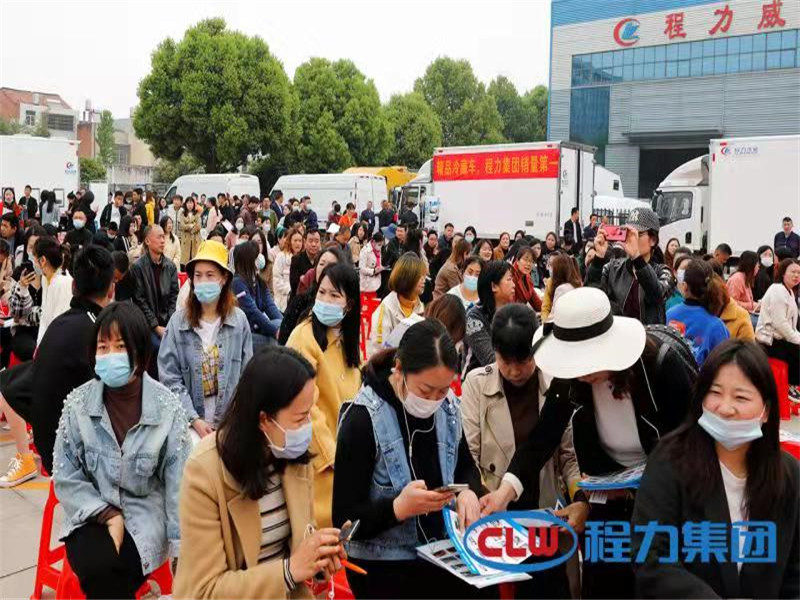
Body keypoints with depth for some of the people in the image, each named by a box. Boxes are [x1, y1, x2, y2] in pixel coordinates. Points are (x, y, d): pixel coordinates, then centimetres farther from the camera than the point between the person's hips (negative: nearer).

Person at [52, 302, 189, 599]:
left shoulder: (167, 407, -10)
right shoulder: (78, 403, -7)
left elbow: (178, 483, -6)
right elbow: (65, 477, -1)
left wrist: (180, 546, -9)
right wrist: (108, 515, -13)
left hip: (145, 512, -1)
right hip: (93, 511, 1)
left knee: (115, 571, -27)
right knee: (97, 568, -28)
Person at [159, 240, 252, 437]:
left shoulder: (239, 319, -3)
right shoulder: (178, 321, -7)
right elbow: (170, 378, -7)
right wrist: (194, 419, -13)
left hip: (231, 421, 1)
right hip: (191, 422, -1)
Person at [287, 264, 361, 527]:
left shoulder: (345, 338, 9)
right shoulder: (304, 336, -16)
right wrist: (329, 453, -18)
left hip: (347, 448, 7)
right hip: (318, 452, -7)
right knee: (321, 522, -1)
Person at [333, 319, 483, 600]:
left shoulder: (448, 408, -4)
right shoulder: (362, 420, -21)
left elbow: (466, 466, 13)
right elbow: (345, 521, -18)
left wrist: (469, 492, -10)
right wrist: (399, 508, -34)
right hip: (385, 571, -5)